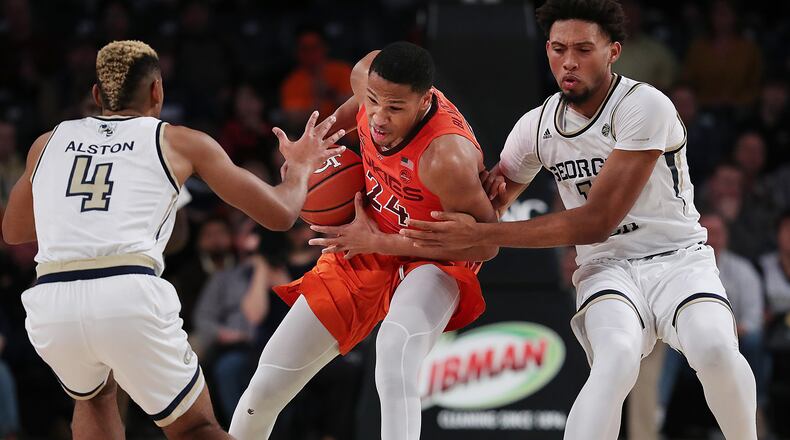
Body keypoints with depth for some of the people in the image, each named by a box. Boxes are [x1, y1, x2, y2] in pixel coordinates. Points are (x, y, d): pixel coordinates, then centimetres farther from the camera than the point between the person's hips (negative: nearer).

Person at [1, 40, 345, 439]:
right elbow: (279, 214, 18)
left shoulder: (49, 143, 23)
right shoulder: (179, 142, 15)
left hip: (51, 305, 3)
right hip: (130, 298, -3)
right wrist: (300, 167, 38)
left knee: (95, 395, 35)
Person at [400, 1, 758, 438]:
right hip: (607, 267, 2)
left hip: (677, 257, -2)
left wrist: (480, 234, -20)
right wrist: (492, 185, -7)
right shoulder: (536, 126, 1)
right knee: (616, 359, -32)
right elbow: (491, 200, 20)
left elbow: (598, 221, -20)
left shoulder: (645, 106, -17)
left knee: (715, 349, -33)